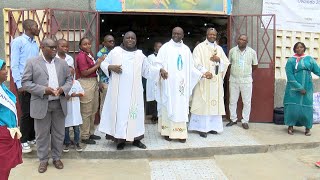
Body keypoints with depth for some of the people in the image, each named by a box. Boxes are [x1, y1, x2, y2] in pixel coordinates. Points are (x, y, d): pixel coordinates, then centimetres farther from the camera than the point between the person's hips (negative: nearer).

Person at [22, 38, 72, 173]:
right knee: (42, 134, 7)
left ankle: (57, 158, 26)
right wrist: (43, 90, -19)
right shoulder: (32, 63, -3)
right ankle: (43, 160, 22)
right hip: (41, 104, -3)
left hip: (59, 104, 3)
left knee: (59, 133, 11)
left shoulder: (62, 63, 8)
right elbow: (25, 82, -7)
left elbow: (69, 79, 11)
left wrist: (63, 89, -11)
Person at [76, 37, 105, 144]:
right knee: (86, 111, -2)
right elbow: (84, 73, -17)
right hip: (86, 84, -9)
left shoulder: (89, 54, 14)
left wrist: (99, 62, 4)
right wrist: (97, 65, -15)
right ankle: (84, 136, 8)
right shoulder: (81, 56, -12)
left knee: (93, 110, 15)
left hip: (94, 82, 9)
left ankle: (90, 133, 27)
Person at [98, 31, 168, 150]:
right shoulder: (115, 51, 4)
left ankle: (136, 139, 14)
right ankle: (120, 139, 9)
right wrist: (111, 67, -12)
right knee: (120, 112, 0)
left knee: (135, 112, 4)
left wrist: (159, 70, 1)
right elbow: (103, 63, 8)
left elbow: (148, 69, 14)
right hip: (119, 90, -2)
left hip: (134, 91, 2)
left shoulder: (140, 55, 9)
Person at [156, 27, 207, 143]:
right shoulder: (165, 48, 1)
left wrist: (201, 74, 6)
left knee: (181, 108, 2)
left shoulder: (186, 49, 12)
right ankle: (167, 131, 9)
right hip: (168, 83, -3)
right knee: (168, 107, 1)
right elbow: (159, 63, -5)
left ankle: (180, 133, 6)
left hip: (181, 83, 3)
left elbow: (190, 67, 15)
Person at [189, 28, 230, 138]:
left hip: (216, 81, 5)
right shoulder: (200, 47, 1)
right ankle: (202, 128, 0)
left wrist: (219, 60, -5)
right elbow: (196, 62, -10)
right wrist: (204, 71, -24)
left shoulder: (219, 48, 16)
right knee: (203, 103, -6)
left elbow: (226, 62, 15)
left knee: (215, 103, 5)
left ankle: (212, 126, 14)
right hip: (204, 80, -5)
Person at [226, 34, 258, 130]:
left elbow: (255, 65, 10)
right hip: (233, 80, 1)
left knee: (247, 102, 3)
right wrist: (234, 71, 9)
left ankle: (245, 121, 14)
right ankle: (233, 119, 22)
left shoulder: (252, 52, -1)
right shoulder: (232, 51, 1)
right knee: (232, 101, 8)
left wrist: (247, 72, 13)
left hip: (246, 80, -1)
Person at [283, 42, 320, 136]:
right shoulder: (291, 60, 0)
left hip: (307, 88, 2)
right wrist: (299, 88, -14)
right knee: (292, 107, -2)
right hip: (294, 88, -1)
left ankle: (308, 127, 16)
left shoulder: (309, 59, 7)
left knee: (306, 107, 2)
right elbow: (290, 76, -8)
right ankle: (290, 126, 15)